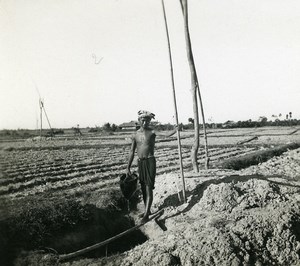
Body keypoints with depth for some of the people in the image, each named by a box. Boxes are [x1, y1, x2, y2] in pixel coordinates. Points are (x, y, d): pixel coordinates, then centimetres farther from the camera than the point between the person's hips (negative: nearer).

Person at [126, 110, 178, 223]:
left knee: (149, 188, -8)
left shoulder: (152, 132, -5)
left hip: (150, 161, -5)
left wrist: (175, 130, -38)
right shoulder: (135, 135, 6)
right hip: (140, 162, 5)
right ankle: (147, 210, 28)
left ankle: (146, 214, -6)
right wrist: (128, 168, 9)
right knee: (143, 188, 13)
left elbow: (166, 135, -20)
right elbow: (132, 151, 9)